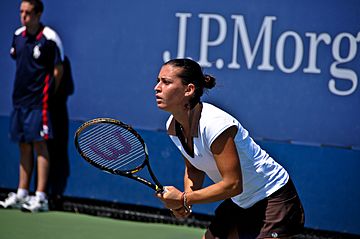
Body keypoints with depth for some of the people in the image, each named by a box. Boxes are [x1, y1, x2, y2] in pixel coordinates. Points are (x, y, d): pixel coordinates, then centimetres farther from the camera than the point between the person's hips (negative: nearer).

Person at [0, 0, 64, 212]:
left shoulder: (49, 38, -11)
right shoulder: (18, 35, 9)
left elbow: (58, 70, -7)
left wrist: (48, 93, -5)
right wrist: (21, 88, 15)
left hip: (39, 101, -7)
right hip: (19, 99, 7)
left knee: (39, 144, -7)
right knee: (24, 146, 11)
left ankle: (41, 198, -6)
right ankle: (21, 194, 17)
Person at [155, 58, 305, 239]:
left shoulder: (214, 124, -30)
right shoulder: (173, 126, -4)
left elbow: (233, 185, -28)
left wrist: (184, 199, -23)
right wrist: (185, 200, -9)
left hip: (273, 199, -8)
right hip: (239, 202, 8)